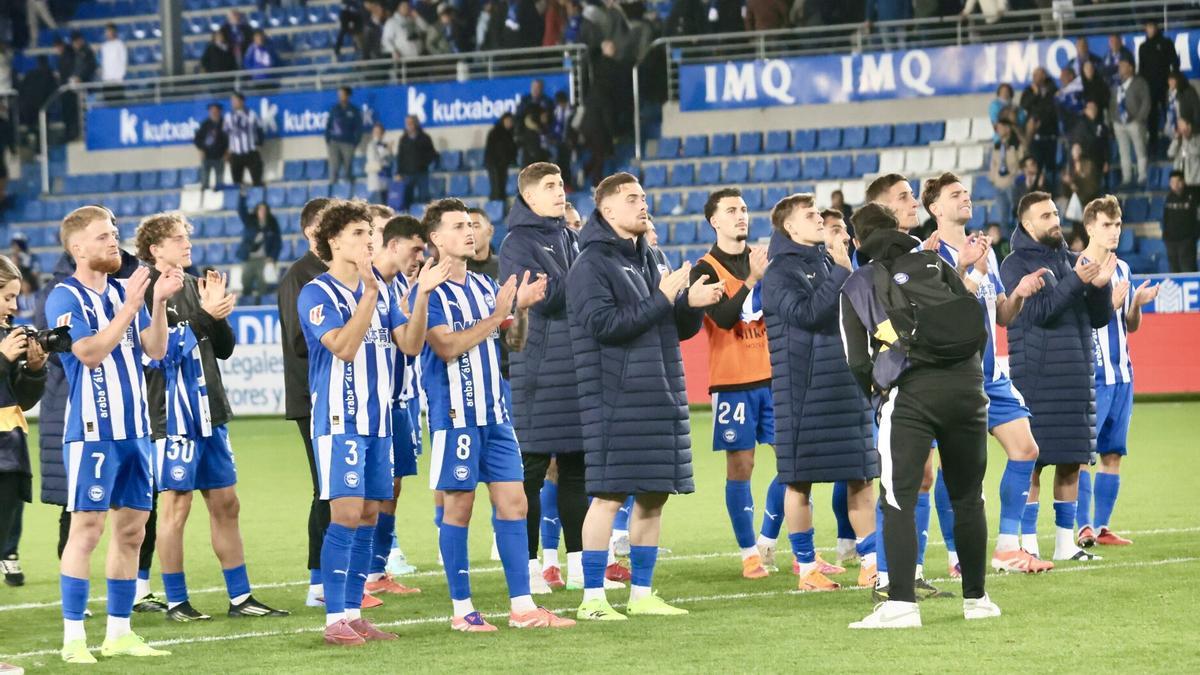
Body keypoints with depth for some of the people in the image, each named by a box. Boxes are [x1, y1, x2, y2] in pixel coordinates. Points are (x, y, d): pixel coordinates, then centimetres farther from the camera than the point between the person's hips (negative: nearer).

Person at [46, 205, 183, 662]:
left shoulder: (124, 292, 12)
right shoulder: (65, 298, -7)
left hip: (133, 429, 7)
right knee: (87, 529, -8)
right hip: (92, 431, -7)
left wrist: (159, 302, -6)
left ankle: (119, 633, 14)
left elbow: (155, 350, 7)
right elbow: (90, 352, -19)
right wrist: (131, 306, -20)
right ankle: (73, 638, -6)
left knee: (131, 530, 8)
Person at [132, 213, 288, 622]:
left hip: (209, 412, 8)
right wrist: (204, 315, -21)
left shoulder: (195, 287, 13)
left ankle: (240, 597, 15)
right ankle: (176, 601, 5)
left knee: (225, 503, 9)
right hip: (173, 415, -8)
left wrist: (219, 314, -4)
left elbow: (224, 349, 14)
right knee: (177, 504, -3)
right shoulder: (149, 290, -10)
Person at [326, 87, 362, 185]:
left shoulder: (354, 111, 5)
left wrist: (355, 143, -4)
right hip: (334, 143, 1)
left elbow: (359, 128, 5)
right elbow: (328, 125, 12)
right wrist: (327, 140, 2)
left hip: (348, 144, -1)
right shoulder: (334, 109, 10)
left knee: (348, 168, 0)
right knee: (333, 167, -8)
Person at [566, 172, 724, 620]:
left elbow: (680, 329, 19)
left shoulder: (646, 260, 17)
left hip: (661, 396, 8)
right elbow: (604, 324, -18)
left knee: (654, 496, 8)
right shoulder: (591, 264, -6)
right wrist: (663, 300, -17)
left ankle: (642, 593, 16)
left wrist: (692, 303, -3)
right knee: (610, 495, -8)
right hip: (617, 400, -8)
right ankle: (592, 598, -4)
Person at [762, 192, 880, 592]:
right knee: (800, 479, 0)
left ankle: (871, 562, 11)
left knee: (861, 475, 6)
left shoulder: (829, 261, 14)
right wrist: (841, 273, -20)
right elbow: (804, 312, -22)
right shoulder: (779, 273, -5)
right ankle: (807, 568, 8)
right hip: (804, 390, -6)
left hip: (848, 385, 6)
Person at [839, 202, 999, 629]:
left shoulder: (856, 287, 11)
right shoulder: (934, 263, 16)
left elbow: (857, 362, 7)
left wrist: (877, 397, 24)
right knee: (968, 497, 14)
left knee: (898, 501, -5)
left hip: (907, 392, -3)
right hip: (966, 384, 3)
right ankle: (976, 598, 18)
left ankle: (901, 603, -18)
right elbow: (976, 317, 9)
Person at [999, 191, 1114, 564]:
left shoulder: (1073, 260, 13)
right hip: (1035, 376, -6)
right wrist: (1077, 281, -23)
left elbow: (1100, 318, 12)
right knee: (1031, 461, -6)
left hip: (1077, 375, 6)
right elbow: (1037, 312, -16)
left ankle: (1066, 542, 14)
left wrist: (1101, 285, -7)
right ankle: (1028, 545, -3)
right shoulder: (1016, 264, -3)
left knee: (1071, 461, 8)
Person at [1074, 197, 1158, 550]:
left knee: (1112, 454, 7)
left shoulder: (1122, 269, 14)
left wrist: (1137, 303, -2)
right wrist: (1110, 303, -22)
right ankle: (1083, 528, -11)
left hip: (1121, 373, 7)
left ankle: (1102, 527, 11)